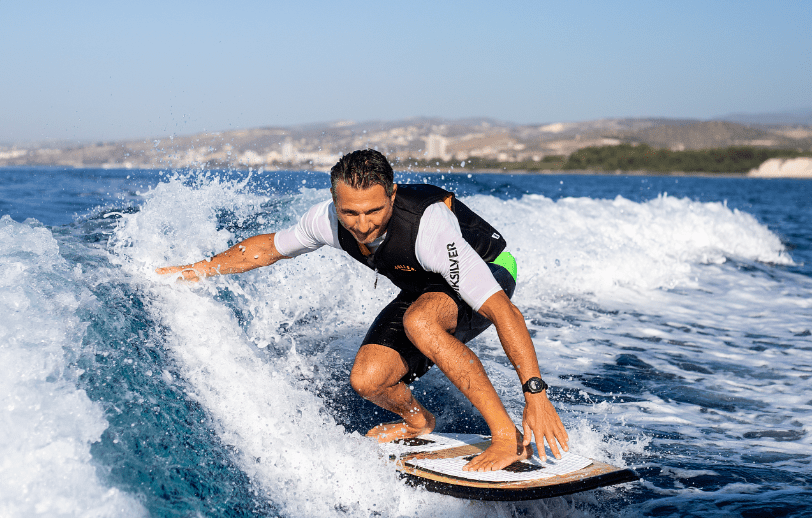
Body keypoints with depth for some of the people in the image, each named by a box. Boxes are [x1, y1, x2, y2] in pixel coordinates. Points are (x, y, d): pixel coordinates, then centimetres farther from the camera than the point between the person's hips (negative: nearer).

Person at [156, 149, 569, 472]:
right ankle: (416, 421, 22)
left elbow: (503, 311, -42)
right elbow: (270, 246, 2)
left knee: (419, 322, -37)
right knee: (368, 379, -13)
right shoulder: (328, 220, -22)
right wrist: (203, 269, 2)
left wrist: (535, 393, -45)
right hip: (424, 290, 6)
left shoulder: (429, 227, -40)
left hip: (487, 271, -6)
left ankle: (509, 437, -29)